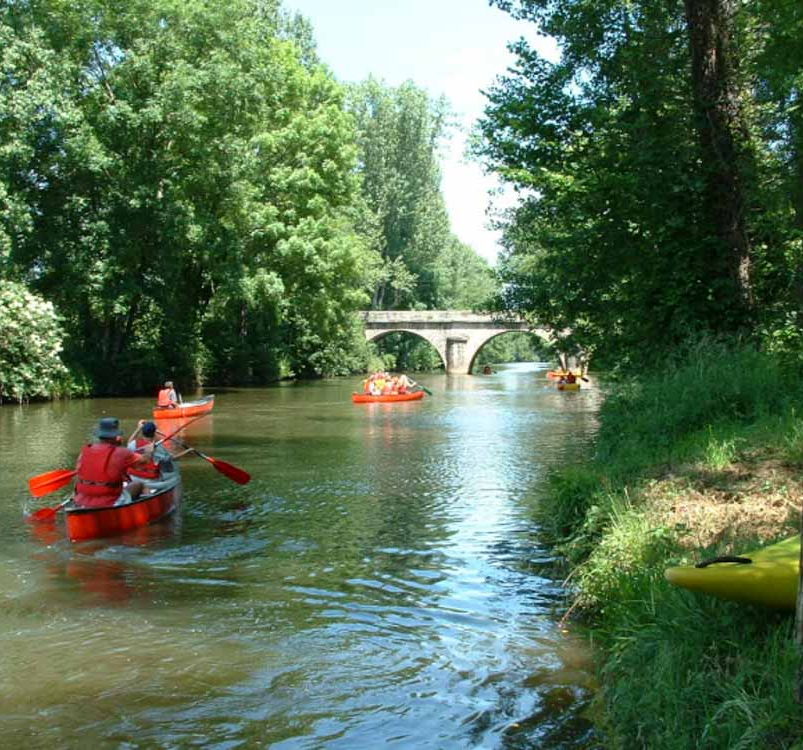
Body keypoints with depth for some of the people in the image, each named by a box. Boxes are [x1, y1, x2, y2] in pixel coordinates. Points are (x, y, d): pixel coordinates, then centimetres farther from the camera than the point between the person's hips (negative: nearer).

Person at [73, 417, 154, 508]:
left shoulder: (84, 451, 0)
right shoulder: (120, 453, -12)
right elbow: (144, 460, 4)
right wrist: (149, 451, 26)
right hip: (109, 505, -5)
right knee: (138, 485, 15)